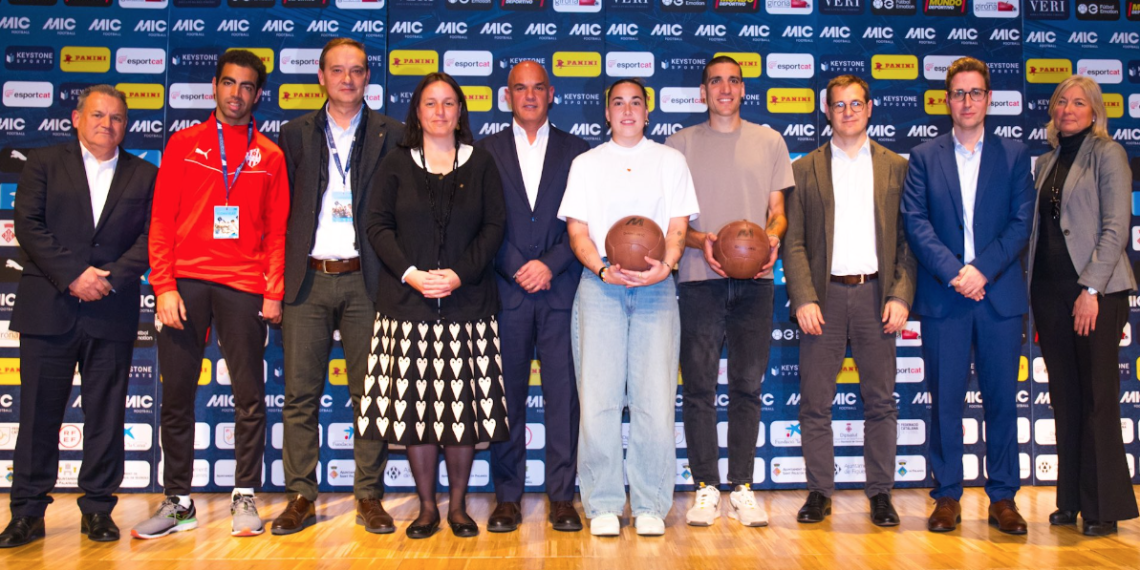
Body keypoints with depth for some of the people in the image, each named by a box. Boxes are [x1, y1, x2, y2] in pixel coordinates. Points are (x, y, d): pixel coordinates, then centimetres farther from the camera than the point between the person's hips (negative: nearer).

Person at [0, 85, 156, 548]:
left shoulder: (144, 175, 11)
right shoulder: (44, 163, 10)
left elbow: (150, 237, 3)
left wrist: (111, 278, -11)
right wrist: (72, 276, -11)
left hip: (113, 311, 0)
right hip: (48, 309, 0)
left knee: (106, 414, 4)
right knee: (38, 410, 3)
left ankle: (98, 509, 14)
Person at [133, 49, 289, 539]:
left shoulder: (269, 156, 11)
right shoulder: (183, 144, 12)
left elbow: (277, 230, 8)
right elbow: (162, 220, 6)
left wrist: (274, 292, -2)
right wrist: (164, 286, -4)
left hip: (244, 287, 0)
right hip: (184, 282, 1)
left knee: (249, 397, 1)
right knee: (176, 397, 4)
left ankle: (244, 498, 12)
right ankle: (178, 502, 14)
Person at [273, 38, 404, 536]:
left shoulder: (390, 134, 8)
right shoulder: (295, 134, 12)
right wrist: (278, 274, 2)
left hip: (364, 278, -1)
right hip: (306, 278, 2)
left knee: (369, 393, 2)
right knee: (300, 395, 3)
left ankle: (369, 497, 12)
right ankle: (300, 497, 14)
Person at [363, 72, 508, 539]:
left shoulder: (480, 164, 10)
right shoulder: (396, 165, 11)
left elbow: (494, 225, 3)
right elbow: (377, 225, 3)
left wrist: (460, 273, -11)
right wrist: (410, 273, -11)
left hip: (468, 303, 0)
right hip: (408, 303, 0)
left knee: (463, 403, 1)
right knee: (415, 402, 1)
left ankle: (458, 505, 14)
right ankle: (427, 506, 14)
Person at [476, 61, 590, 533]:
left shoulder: (577, 151, 11)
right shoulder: (487, 151, 12)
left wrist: (550, 264, -9)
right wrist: (517, 269, -7)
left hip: (560, 287, 0)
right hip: (506, 290, 0)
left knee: (563, 394, 1)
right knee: (507, 395, 3)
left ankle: (561, 496, 11)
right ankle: (507, 497, 13)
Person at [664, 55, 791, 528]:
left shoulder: (769, 142, 14)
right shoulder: (681, 143, 10)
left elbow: (778, 210, 13)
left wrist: (772, 237, -9)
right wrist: (701, 240, -12)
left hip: (754, 278, 1)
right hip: (699, 277, -1)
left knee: (747, 386, 4)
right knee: (699, 386, -1)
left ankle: (742, 488, 13)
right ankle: (706, 488, 8)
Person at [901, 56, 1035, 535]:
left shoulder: (1014, 155, 11)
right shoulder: (924, 157, 9)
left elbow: (1021, 223, 2)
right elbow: (915, 223, -1)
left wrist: (982, 268, -13)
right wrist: (953, 272, -13)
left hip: (1000, 293, 1)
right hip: (943, 296, 0)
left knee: (1001, 398, 5)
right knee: (945, 400, 3)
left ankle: (1003, 497, 16)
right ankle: (947, 496, 13)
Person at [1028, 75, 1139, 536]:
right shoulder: (1045, 163, 16)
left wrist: (1091, 289, -16)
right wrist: (1035, 296, 10)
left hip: (1096, 290, -6)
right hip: (1049, 290, 6)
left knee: (1098, 397, -1)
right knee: (1065, 398, 9)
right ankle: (1071, 499, 18)